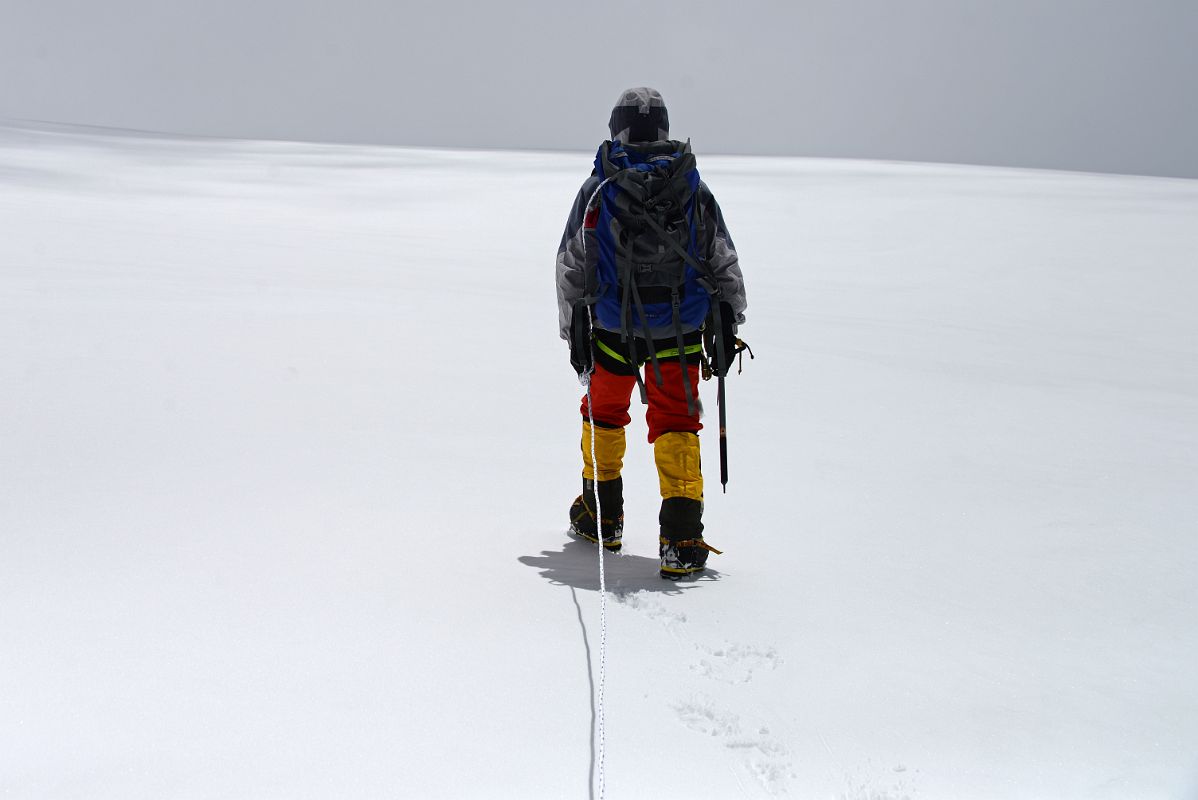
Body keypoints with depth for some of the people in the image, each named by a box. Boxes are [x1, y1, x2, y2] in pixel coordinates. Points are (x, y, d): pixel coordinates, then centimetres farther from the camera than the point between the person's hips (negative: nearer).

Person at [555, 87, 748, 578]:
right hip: (681, 332, 1)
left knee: (605, 412, 21)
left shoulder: (597, 190, -2)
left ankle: (601, 517, 33)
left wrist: (574, 330, 8)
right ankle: (681, 540, -2)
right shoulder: (694, 189, 2)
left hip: (613, 328, 0)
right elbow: (725, 263, 5)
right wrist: (728, 321, 14)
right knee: (675, 425, 8)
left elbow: (571, 267, 0)